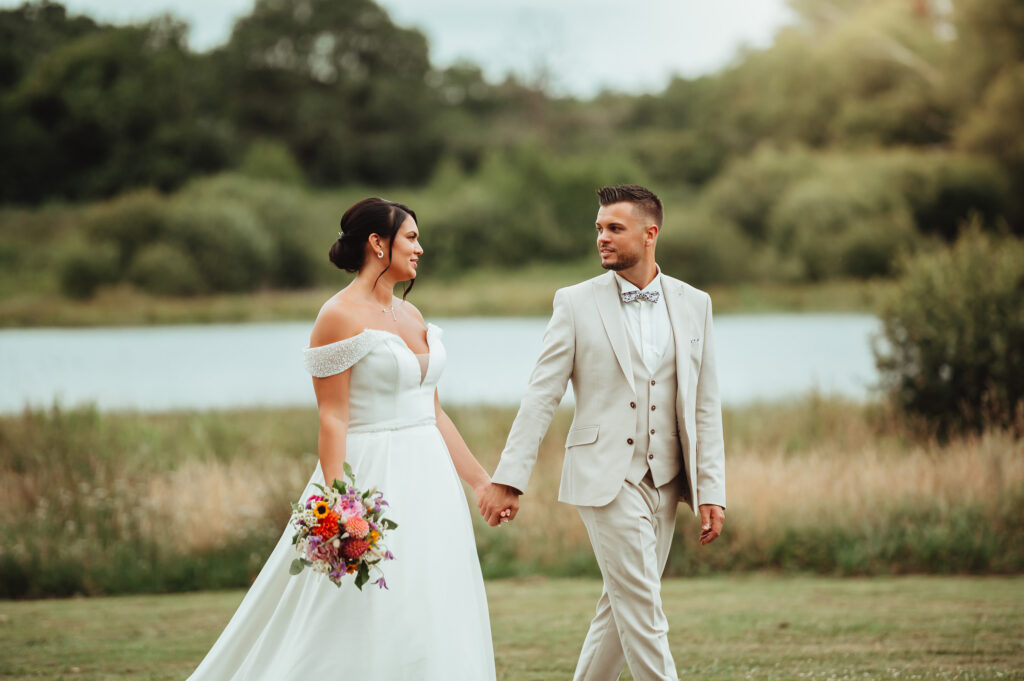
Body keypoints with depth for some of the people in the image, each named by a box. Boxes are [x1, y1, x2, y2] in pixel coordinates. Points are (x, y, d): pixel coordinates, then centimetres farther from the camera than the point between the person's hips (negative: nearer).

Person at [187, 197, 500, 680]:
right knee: (371, 625, -8)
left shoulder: (411, 315, 14)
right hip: (374, 480, -8)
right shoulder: (340, 316, -10)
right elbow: (332, 419, -14)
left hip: (428, 483, 8)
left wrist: (482, 480, 17)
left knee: (432, 619, 8)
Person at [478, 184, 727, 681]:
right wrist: (508, 478, -10)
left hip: (665, 481, 4)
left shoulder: (693, 304, 6)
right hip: (606, 477, -4)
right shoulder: (576, 304, -2)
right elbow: (541, 397, -4)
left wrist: (711, 491, 1)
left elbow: (705, 406, 6)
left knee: (622, 605, 10)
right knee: (641, 607, -8)